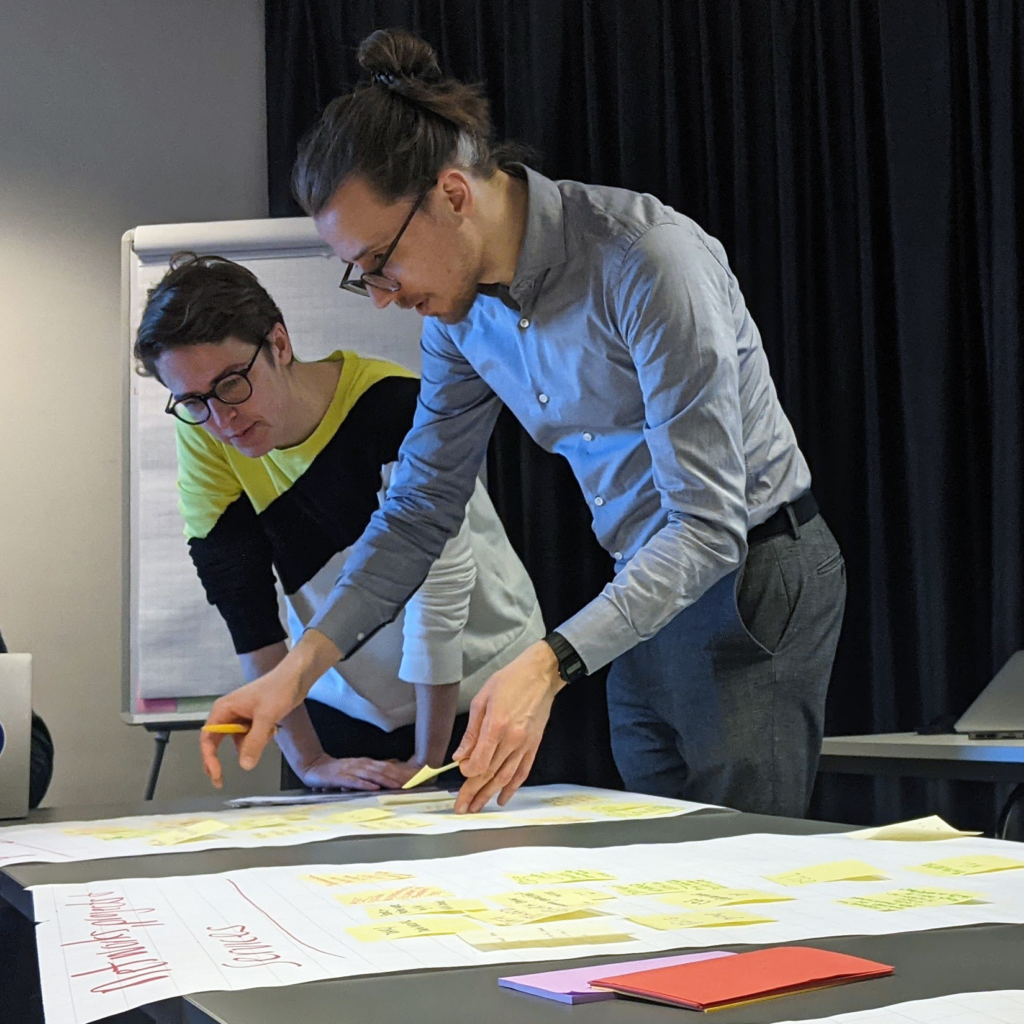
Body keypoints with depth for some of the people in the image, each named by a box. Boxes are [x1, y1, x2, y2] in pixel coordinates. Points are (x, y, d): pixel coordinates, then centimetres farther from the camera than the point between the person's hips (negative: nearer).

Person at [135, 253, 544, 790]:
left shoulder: (398, 409, -25)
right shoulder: (203, 437, -11)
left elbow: (438, 587, -24)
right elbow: (246, 611, -12)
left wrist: (427, 761, -21)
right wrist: (308, 761, -17)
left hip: (480, 686, -3)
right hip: (345, 705, 3)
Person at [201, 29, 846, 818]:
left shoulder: (647, 259, -25)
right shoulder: (461, 305, -1)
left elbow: (708, 523, -27)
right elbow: (421, 508, 5)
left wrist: (551, 665, -38)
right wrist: (298, 668, -6)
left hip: (748, 580, -7)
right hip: (644, 590, 7)